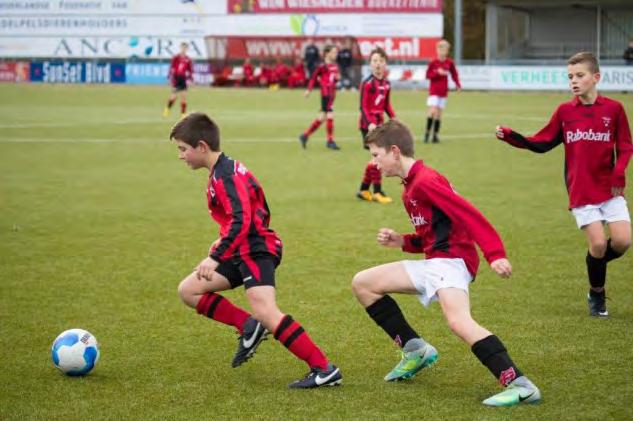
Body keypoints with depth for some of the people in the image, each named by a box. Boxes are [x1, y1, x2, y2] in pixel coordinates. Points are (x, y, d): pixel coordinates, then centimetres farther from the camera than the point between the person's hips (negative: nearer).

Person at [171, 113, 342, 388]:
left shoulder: (225, 176, -16)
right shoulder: (223, 171, 16)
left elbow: (241, 221, -27)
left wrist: (215, 258, -29)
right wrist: (224, 243, 24)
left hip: (257, 250, -11)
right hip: (243, 252, 11)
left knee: (265, 312, -24)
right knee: (188, 290, 9)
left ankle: (324, 370, -24)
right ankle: (248, 327, 7)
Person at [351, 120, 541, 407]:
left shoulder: (425, 181, -13)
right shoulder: (410, 188, 19)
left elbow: (470, 216, -22)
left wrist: (495, 254, -31)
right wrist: (400, 242, 9)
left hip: (451, 260, -11)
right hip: (432, 263, 11)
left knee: (458, 322, -33)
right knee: (362, 283, 12)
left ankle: (520, 386, -34)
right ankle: (416, 350, 13)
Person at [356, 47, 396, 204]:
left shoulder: (386, 84, 8)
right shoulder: (367, 83, -13)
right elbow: (363, 107, -15)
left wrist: (393, 118, 2)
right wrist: (370, 123, -26)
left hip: (379, 123, 8)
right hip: (368, 124, -7)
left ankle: (363, 190, 22)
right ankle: (377, 192, -4)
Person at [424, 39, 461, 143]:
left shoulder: (450, 63, 1)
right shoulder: (433, 63, -6)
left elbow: (454, 74, 8)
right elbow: (428, 75, -5)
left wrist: (457, 84, -6)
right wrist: (438, 73, -19)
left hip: (443, 92, 3)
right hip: (434, 91, -3)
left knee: (439, 113, 5)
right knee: (433, 111, -15)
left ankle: (435, 135, 12)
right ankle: (427, 132, -3)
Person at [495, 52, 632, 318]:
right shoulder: (564, 111, 3)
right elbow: (542, 144, 7)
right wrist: (509, 136, -4)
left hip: (609, 189, 1)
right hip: (580, 192, -1)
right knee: (598, 243, -8)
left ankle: (595, 264, 22)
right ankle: (596, 295, 14)